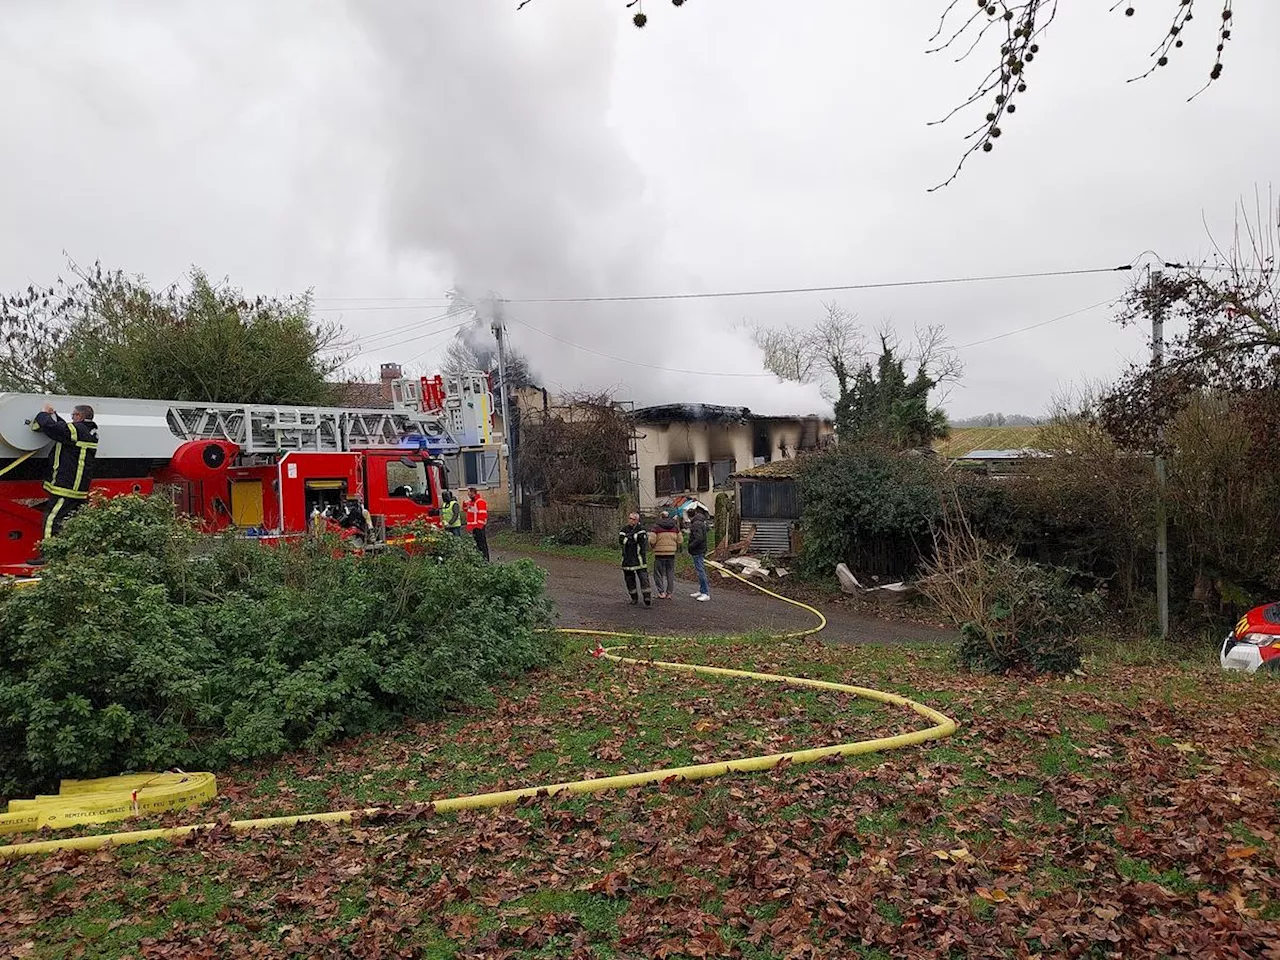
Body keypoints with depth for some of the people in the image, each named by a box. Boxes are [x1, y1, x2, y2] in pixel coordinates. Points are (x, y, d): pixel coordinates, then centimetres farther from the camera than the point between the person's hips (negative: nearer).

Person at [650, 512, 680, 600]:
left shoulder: (657, 528, -8)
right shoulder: (675, 528, 4)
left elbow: (652, 541, -12)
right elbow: (679, 541, 4)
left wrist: (654, 547, 8)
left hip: (660, 554, -3)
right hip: (671, 553, 3)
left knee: (658, 573, 7)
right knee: (670, 574, 11)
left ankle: (661, 592, 0)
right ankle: (669, 593, 11)